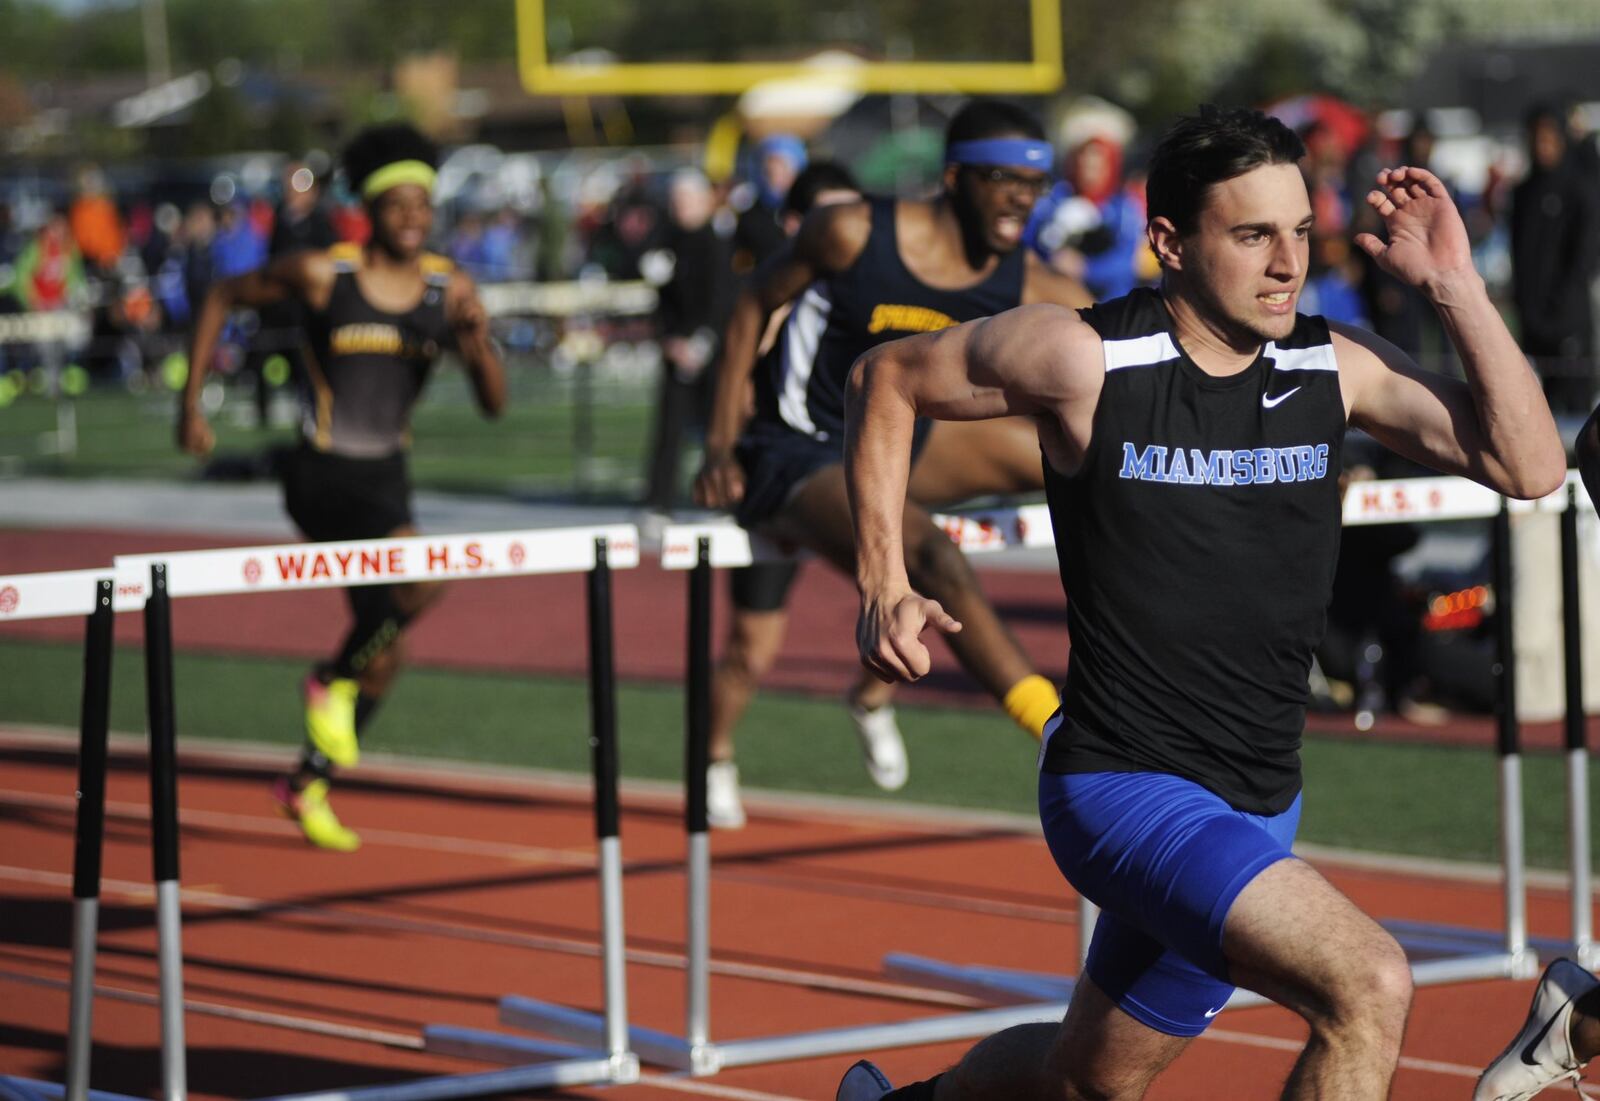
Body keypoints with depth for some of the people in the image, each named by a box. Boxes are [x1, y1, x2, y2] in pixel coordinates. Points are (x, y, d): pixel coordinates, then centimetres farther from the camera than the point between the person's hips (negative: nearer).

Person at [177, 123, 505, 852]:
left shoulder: (451, 292, -1)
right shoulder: (323, 274, -10)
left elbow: (495, 405, -2)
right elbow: (222, 299, 4)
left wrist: (478, 344, -23)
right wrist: (191, 403, 0)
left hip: (387, 478, 6)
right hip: (322, 475, -6)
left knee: (382, 653, 10)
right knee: (420, 575, -30)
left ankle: (309, 785, 31)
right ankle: (332, 681, -5)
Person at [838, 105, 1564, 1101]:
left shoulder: (1334, 368, -1)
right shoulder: (1084, 358, -12)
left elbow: (1530, 467, -7)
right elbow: (889, 377, 4)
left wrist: (1456, 287, -14)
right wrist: (885, 582, -3)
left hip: (1260, 809, 6)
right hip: (1124, 786, -6)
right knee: (1370, 985, -27)